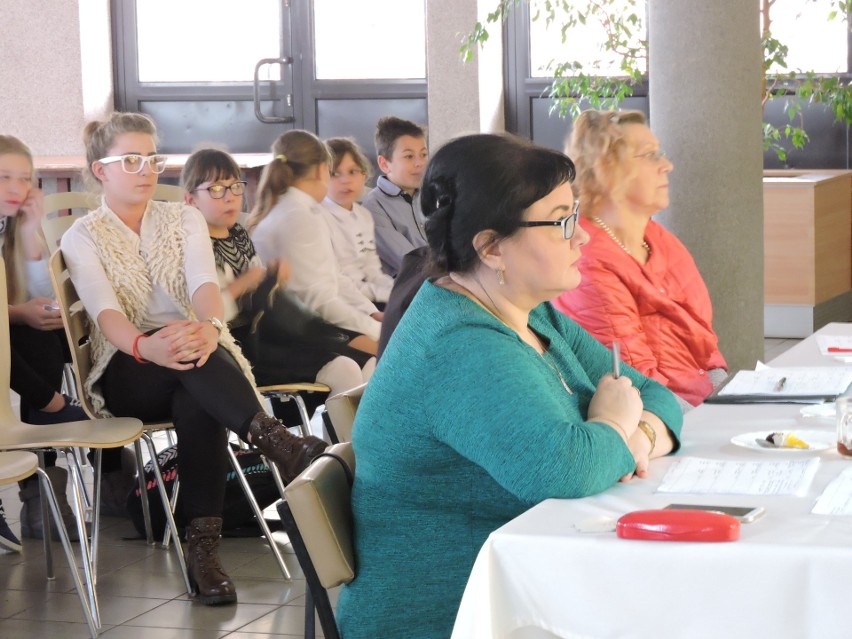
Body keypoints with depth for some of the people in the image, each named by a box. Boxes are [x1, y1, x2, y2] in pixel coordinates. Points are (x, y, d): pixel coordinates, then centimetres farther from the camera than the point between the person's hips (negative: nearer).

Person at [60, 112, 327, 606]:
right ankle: (276, 440, -49)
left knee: (197, 399, -36)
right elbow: (105, 312, -15)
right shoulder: (83, 238, 5)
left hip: (199, 357, 2)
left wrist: (209, 325, -34)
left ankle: (204, 544, -41)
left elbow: (204, 282, -8)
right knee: (191, 366, -37)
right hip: (128, 373, -1)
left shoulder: (184, 218, 12)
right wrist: (146, 345, -39)